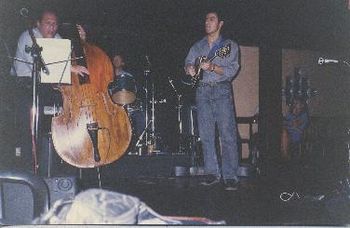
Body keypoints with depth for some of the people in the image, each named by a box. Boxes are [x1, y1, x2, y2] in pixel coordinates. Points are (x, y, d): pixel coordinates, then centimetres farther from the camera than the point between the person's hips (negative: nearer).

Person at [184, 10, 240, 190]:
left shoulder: (230, 45, 6)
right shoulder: (197, 46, 18)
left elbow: (231, 71, -5)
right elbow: (188, 62, 10)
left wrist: (213, 67, -21)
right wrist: (190, 68, -14)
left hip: (222, 90, -3)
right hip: (202, 91, 4)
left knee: (227, 134, -10)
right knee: (206, 135, 1)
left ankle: (230, 176, -9)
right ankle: (212, 173, 8)